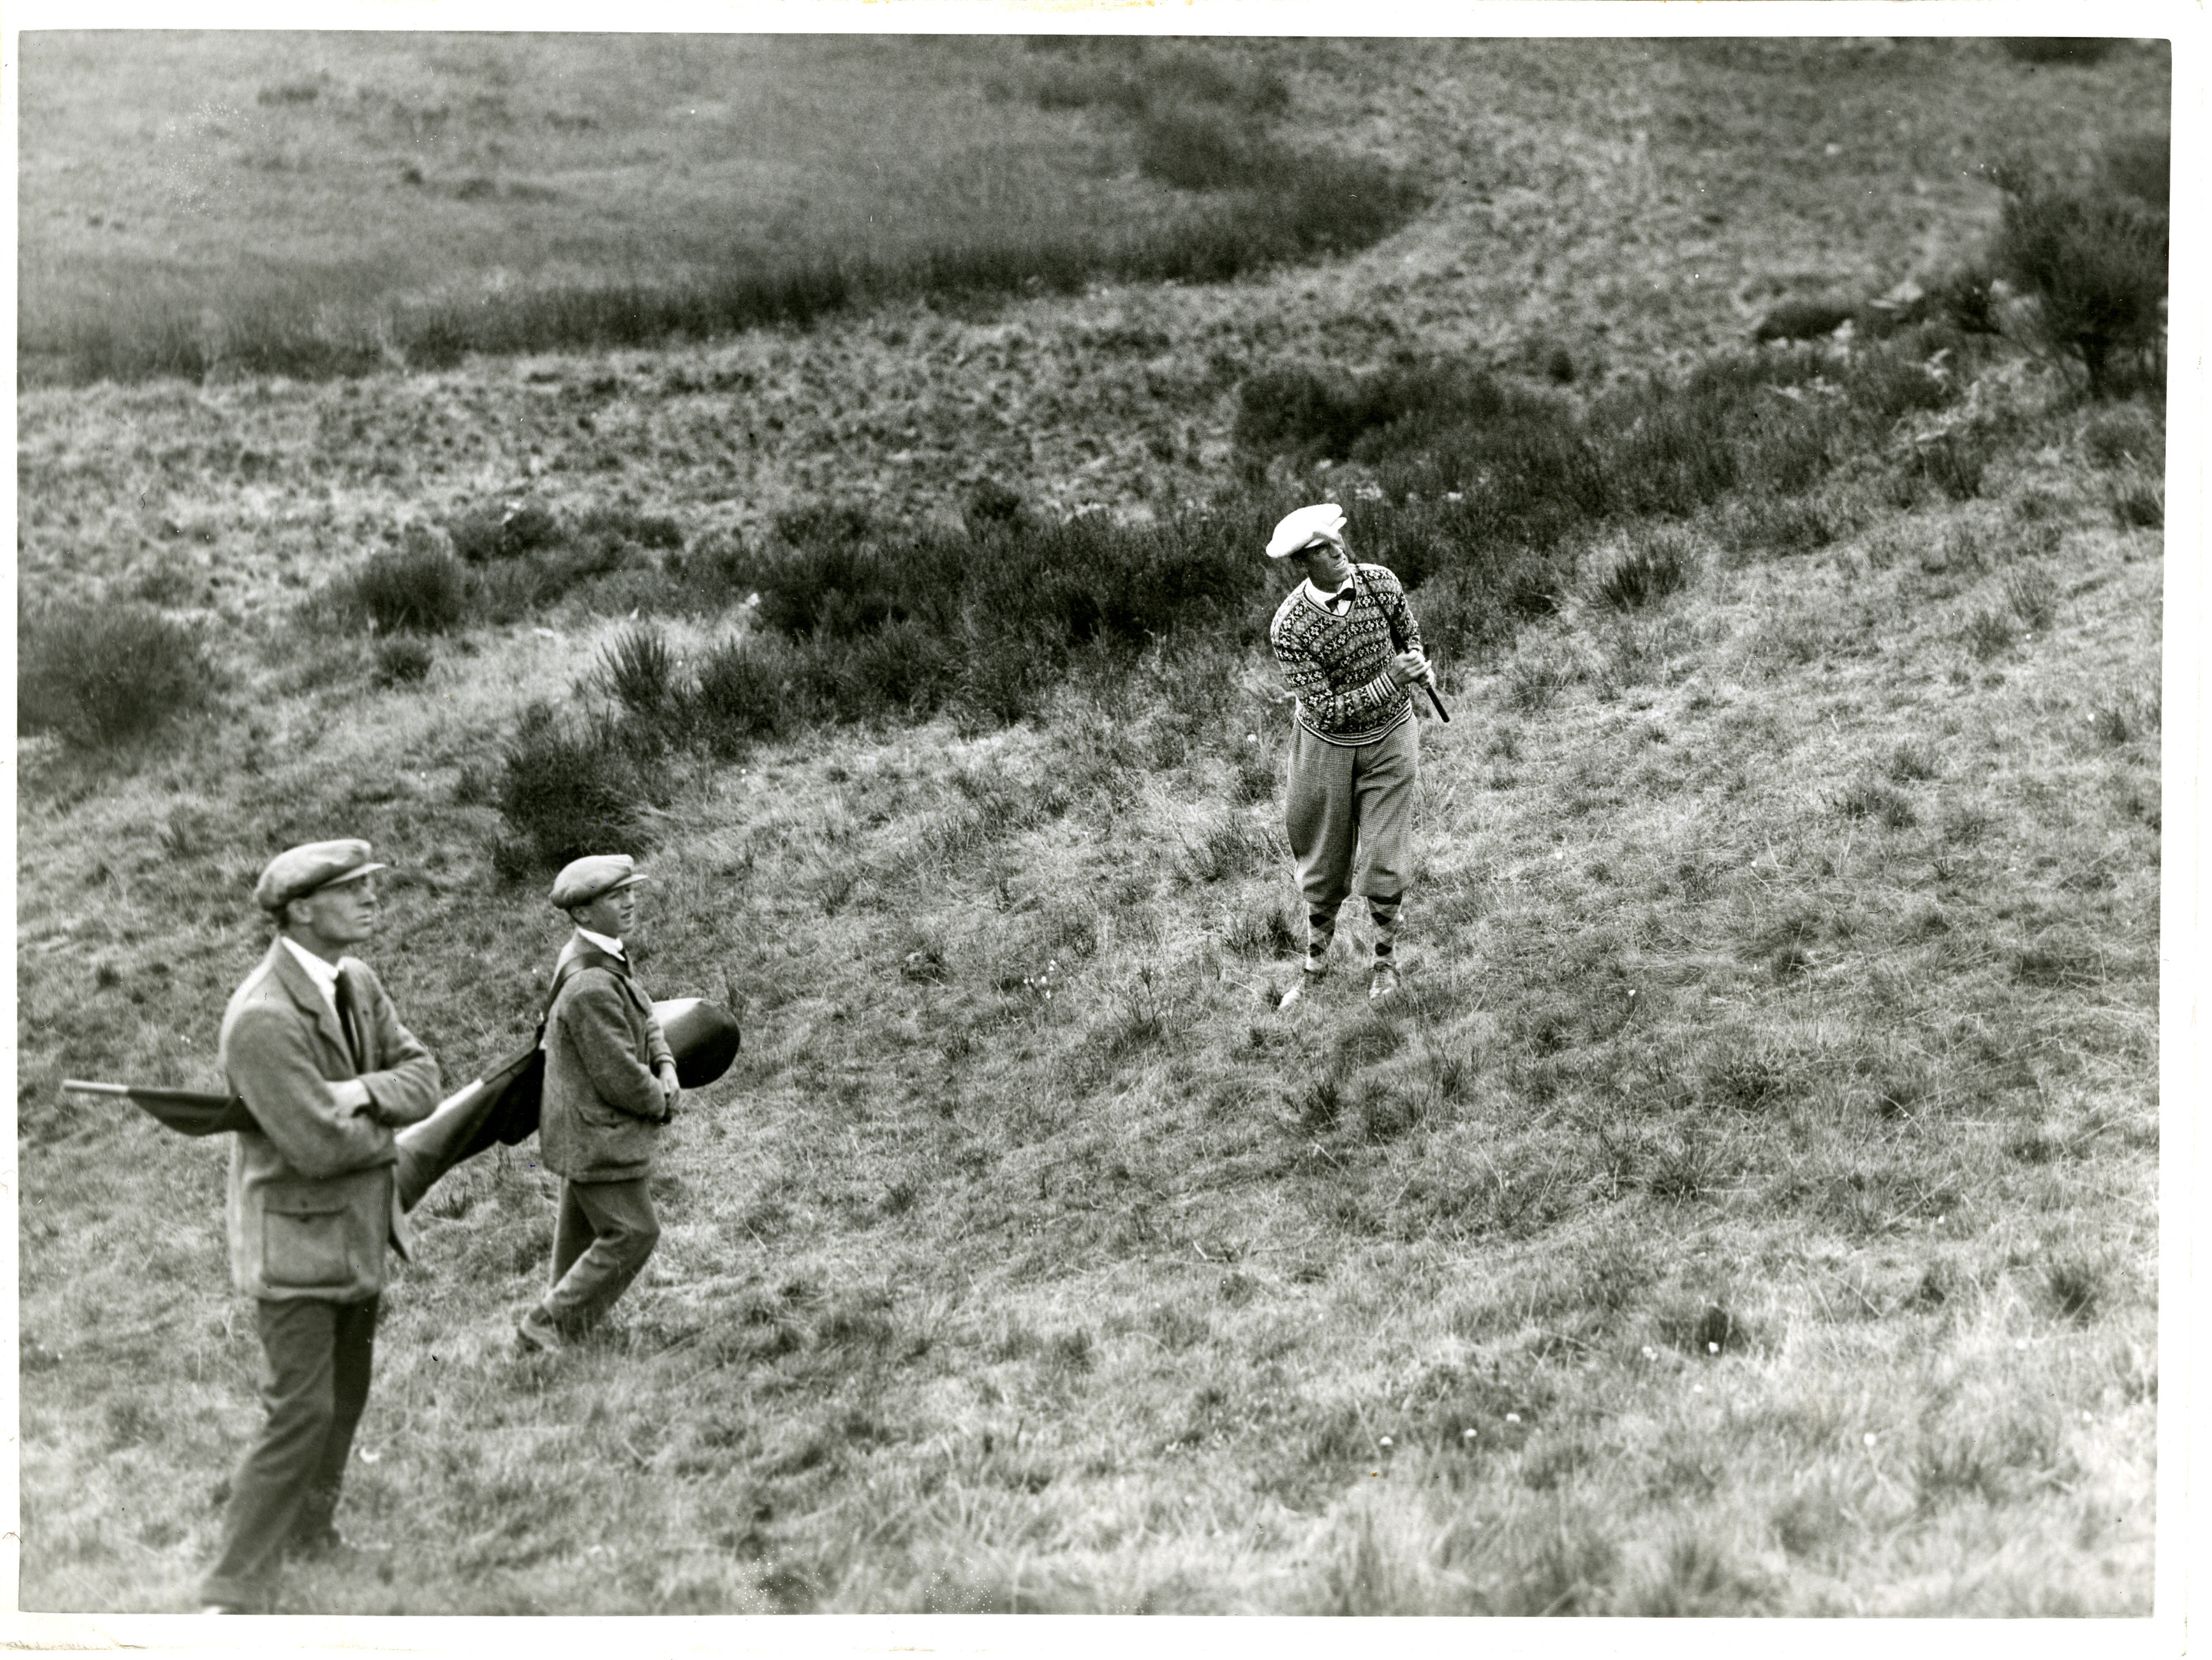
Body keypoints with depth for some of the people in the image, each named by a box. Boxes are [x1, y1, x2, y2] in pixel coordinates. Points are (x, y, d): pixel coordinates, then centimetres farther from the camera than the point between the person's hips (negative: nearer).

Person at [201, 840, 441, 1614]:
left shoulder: (357, 981, 3)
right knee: (302, 1416, -10)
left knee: (345, 1400, 19)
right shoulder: (262, 1019, -25)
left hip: (361, 1231, 8)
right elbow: (320, 1146, -27)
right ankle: (233, 1593, -1)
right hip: (295, 1238, -8)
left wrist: (363, 1092, -19)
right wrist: (386, 1125, -9)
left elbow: (423, 1077, 1)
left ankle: (310, 1533, 37)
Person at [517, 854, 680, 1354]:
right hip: (597, 1138, -10)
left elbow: (644, 1019, 16)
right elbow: (620, 1080, -26)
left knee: (583, 1233, 21)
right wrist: (662, 1102, -7)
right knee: (632, 1232, -5)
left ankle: (562, 1322, 34)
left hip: (585, 1134, 11)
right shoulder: (590, 986, -29)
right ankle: (548, 1326, 3)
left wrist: (665, 1066, -3)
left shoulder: (610, 958, 6)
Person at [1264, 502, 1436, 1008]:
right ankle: (1316, 962, 33)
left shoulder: (1380, 583, -14)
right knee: (1324, 866, 12)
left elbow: (1409, 630, 9)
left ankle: (1386, 959, 24)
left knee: (1383, 862, 0)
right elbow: (1325, 708, -25)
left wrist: (1417, 662, -11)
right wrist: (1388, 683, -33)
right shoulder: (1289, 628, -24)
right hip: (1326, 745, -1)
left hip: (1389, 738, 1)